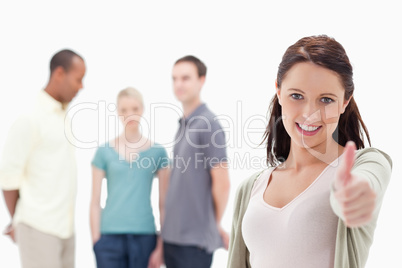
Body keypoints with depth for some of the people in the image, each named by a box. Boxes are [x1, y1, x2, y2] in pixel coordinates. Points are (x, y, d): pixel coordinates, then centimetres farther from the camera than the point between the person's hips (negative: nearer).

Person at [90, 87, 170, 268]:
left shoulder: (157, 152, 4)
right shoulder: (104, 151, 4)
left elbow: (164, 203, 4)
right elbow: (95, 202, 5)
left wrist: (162, 246, 0)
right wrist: (96, 240, -1)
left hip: (144, 235, 1)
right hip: (110, 235, 0)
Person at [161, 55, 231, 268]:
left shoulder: (207, 123, -13)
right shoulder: (183, 124, 13)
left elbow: (222, 183, -15)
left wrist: (215, 225, -2)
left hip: (195, 238, -8)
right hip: (173, 234, 8)